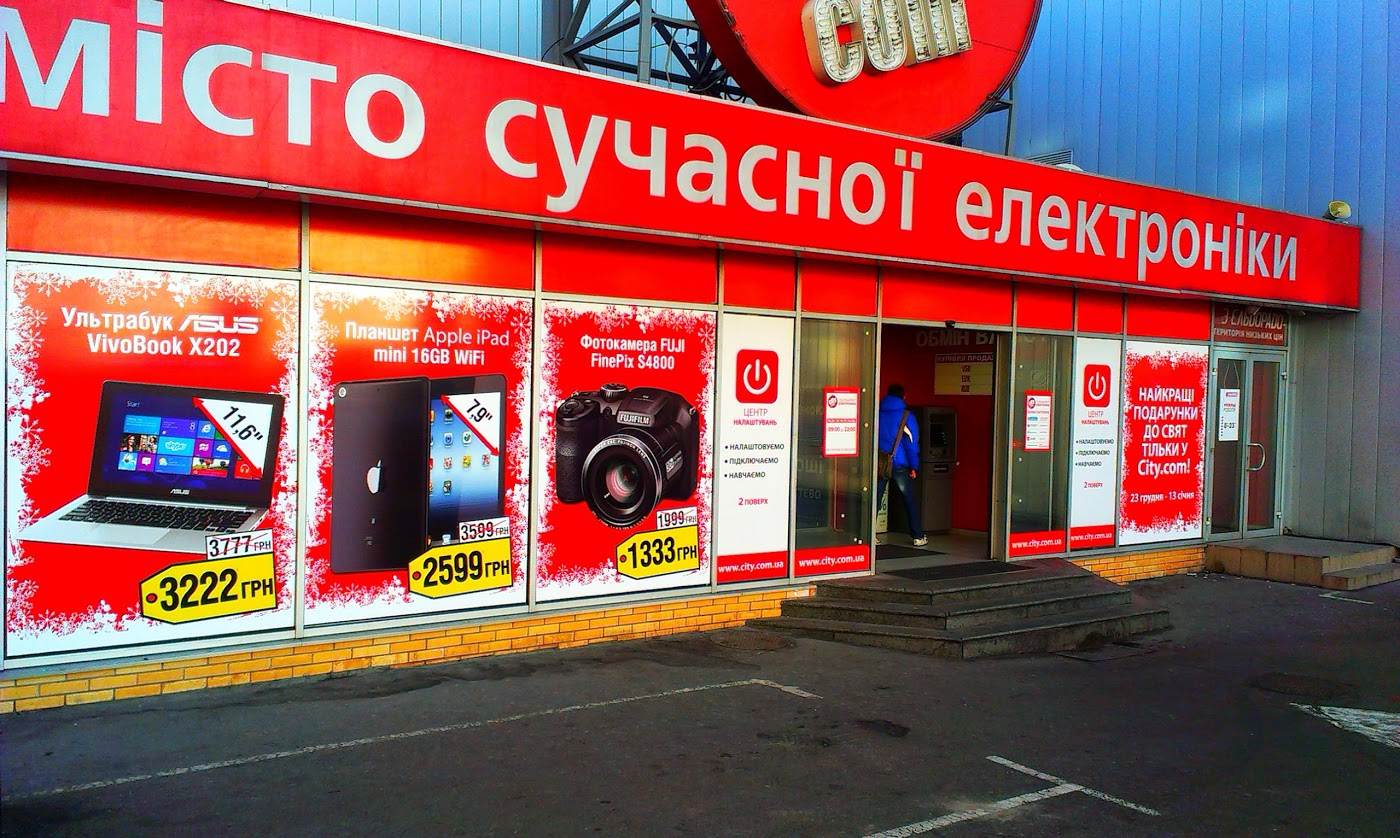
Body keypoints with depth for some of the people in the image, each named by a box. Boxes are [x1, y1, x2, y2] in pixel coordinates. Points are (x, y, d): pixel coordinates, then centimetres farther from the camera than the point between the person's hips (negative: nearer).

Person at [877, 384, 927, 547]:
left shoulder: (877, 413, 8)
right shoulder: (907, 416, -2)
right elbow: (912, 443, -6)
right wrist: (914, 466, -4)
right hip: (899, 464, -3)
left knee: (875, 499, 6)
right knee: (910, 501, 7)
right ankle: (918, 537, 10)